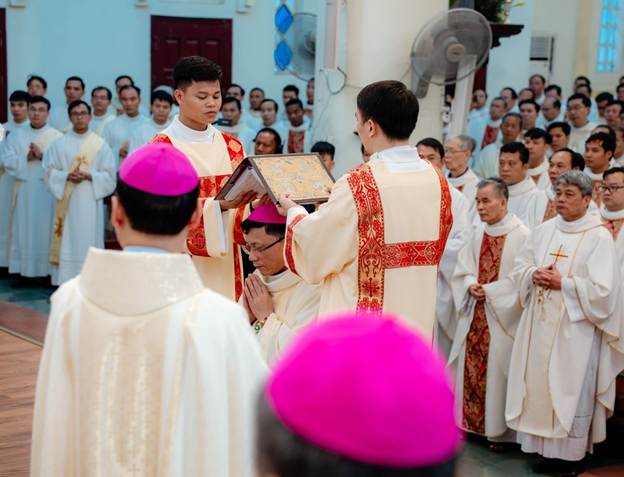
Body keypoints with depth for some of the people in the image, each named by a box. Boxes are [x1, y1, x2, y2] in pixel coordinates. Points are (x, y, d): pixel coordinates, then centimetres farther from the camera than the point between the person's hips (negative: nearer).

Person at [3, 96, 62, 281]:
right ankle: (25, 272, 9)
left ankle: (47, 271, 3)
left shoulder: (57, 136, 1)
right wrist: (26, 158, -12)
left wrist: (42, 156, -18)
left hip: (48, 191, -3)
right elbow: (8, 161, 3)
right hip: (24, 190, 3)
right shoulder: (16, 135, 11)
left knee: (46, 230, -2)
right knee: (23, 230, 4)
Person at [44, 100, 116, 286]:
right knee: (67, 242, -1)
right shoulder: (59, 144, 7)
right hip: (67, 202, 1)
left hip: (90, 202, -1)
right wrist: (67, 176, -13)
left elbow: (109, 175, 2)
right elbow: (50, 172, 5)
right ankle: (65, 284, 3)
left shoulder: (100, 144, 4)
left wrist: (89, 176, -14)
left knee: (88, 242, -2)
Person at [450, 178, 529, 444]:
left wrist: (489, 290, -15)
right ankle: (471, 421, 22)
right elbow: (463, 266, 13)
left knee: (496, 369, -1)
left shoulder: (521, 234, -14)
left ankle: (499, 429, 11)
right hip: (474, 314, 6)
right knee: (471, 367, 10)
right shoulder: (478, 232, 7)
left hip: (502, 317, -6)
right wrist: (470, 285, -7)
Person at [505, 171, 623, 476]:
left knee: (570, 391, -1)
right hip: (540, 324, 6)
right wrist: (534, 275, -8)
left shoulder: (599, 237, -8)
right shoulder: (543, 231, 9)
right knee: (539, 386, 8)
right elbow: (520, 267, 13)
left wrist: (563, 283, -15)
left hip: (574, 329, -6)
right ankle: (546, 448, 18)